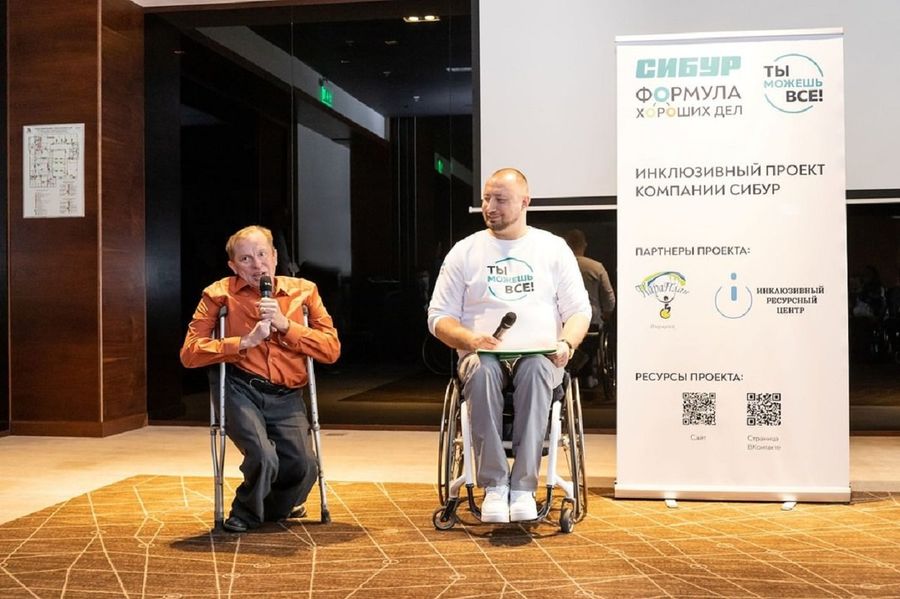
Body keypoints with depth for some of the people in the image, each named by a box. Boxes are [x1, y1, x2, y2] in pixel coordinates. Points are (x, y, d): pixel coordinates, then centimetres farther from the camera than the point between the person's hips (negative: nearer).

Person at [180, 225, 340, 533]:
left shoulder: (304, 291, 9)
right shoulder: (219, 294, 4)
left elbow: (331, 349, 0)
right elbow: (189, 354, -3)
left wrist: (284, 324, -12)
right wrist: (246, 341, -13)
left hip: (287, 397, 2)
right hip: (241, 391, -2)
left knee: (303, 468, -18)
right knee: (264, 459, -26)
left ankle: (274, 508, 22)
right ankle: (246, 514, 11)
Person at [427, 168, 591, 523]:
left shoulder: (553, 248, 14)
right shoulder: (464, 251, 13)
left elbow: (579, 310, 11)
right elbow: (438, 317, 10)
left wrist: (566, 342, -12)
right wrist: (470, 339, -12)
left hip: (539, 354, 0)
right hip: (483, 355, 0)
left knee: (536, 370, -37)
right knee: (481, 370, -36)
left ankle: (523, 487, -34)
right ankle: (493, 485, -31)